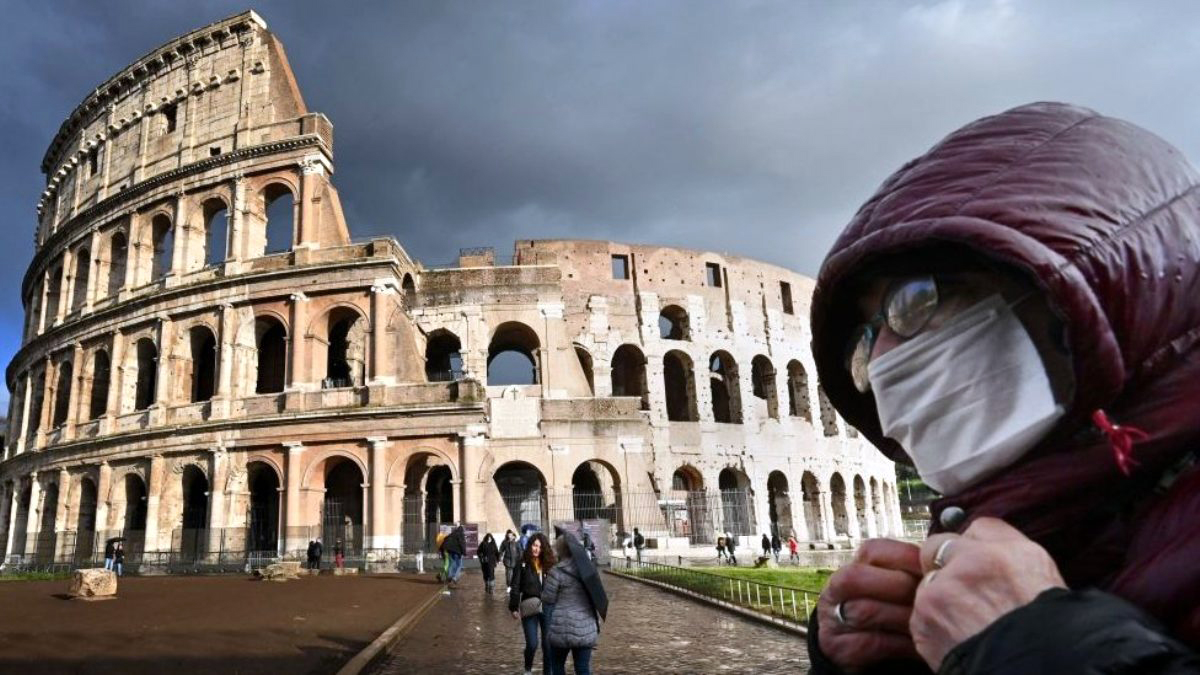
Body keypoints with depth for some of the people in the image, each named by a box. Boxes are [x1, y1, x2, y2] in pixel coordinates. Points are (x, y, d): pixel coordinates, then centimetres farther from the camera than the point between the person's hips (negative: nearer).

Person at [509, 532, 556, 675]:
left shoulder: (549, 564, 4)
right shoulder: (523, 564, -2)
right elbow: (515, 587, -2)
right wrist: (514, 608, -7)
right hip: (529, 609, -2)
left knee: (548, 644, 4)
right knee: (532, 644, -4)